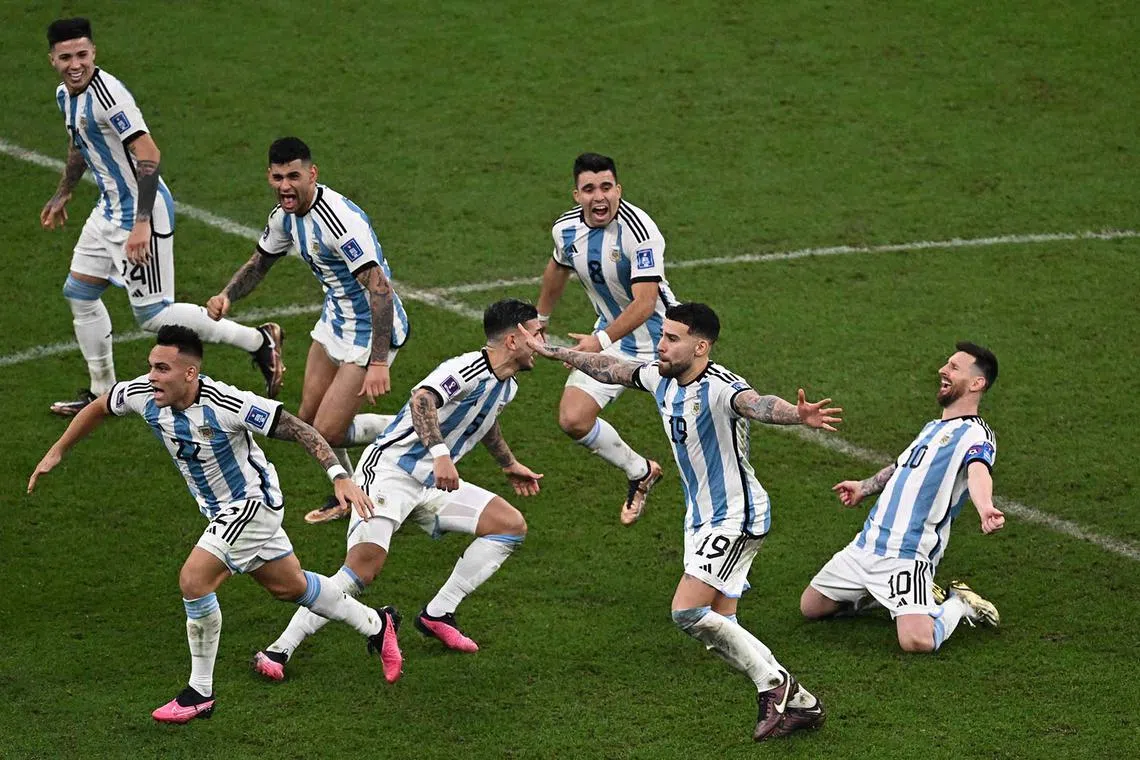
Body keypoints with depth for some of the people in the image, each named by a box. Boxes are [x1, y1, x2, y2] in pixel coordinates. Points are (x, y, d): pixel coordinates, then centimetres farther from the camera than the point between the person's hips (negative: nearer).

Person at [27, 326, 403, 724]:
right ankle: (376, 624, 40)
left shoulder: (226, 404, -32)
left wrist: (339, 476, -37)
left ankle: (200, 693, -4)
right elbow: (99, 407, 7)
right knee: (289, 586, 19)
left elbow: (298, 429, -28)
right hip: (221, 510, 8)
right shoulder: (145, 394, -14)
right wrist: (56, 452, 11)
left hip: (252, 501, -7)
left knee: (193, 580, -18)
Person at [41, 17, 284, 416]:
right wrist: (61, 195, 35)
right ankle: (102, 392, 27)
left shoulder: (107, 95, -24)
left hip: (142, 212, -10)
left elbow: (149, 155, -28)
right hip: (110, 208, 10)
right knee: (78, 293, 14)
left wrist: (141, 223, -33)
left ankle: (260, 341, 3)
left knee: (152, 314, -6)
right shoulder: (65, 94, 5)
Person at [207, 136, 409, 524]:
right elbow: (259, 263, 16)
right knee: (308, 420, 12)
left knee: (328, 433, -10)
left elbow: (380, 289, -33)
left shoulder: (340, 219, -30)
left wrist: (378, 362, -38)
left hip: (372, 330, -9)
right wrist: (226, 296, -4)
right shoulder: (285, 216, -2)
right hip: (335, 321, 9)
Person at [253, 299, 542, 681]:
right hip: (391, 469, -9)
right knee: (367, 559, -27)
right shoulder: (468, 369, -19)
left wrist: (509, 464, 47)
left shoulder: (506, 385, 11)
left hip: (431, 483, 9)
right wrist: (440, 454, -49)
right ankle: (278, 650, -22)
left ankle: (437, 615, 4)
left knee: (511, 525, 2)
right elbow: (422, 400, -38)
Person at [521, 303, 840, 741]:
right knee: (717, 628, 6)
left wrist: (797, 415, -66)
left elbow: (756, 404, -45)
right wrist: (551, 351, 31)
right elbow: (611, 368, 19)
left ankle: (774, 684, -4)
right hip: (702, 520, 9)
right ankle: (798, 703, 13)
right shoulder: (662, 379, 3)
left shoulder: (719, 387, -23)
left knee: (687, 611, -18)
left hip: (735, 518, -9)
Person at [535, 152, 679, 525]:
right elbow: (557, 270, 15)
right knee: (573, 420, -3)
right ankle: (641, 473, 19)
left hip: (660, 335, -6)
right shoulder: (566, 228, -9)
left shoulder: (640, 231, -29)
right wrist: (540, 319, 26)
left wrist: (601, 341, -43)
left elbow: (644, 302, -34)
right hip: (610, 334, 6)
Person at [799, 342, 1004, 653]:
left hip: (907, 556, -9)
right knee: (810, 607, 15)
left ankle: (958, 604, 7)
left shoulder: (976, 435, -11)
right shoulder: (933, 428, 17)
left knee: (918, 641, -28)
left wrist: (985, 507, -53)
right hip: (866, 544, 9)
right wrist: (865, 487, 48)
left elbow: (978, 472, -32)